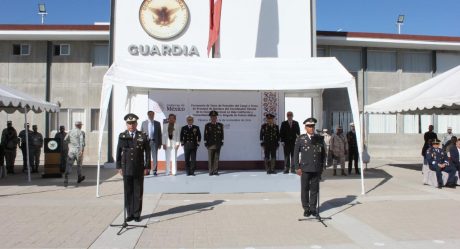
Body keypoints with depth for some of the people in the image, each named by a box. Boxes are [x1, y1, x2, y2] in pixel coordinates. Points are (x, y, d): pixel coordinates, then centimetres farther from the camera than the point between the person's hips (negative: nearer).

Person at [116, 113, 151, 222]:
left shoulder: (143, 136, 1)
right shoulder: (122, 136, 5)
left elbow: (147, 152, 2)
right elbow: (118, 152, 7)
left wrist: (147, 167, -2)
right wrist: (119, 167, 3)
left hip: (139, 169, -1)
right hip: (126, 169, 1)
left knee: (138, 192, 5)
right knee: (128, 192, 7)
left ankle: (137, 214, 15)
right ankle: (129, 214, 17)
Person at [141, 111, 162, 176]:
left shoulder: (157, 123, 7)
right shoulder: (144, 123, 8)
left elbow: (159, 134, 7)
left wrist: (160, 143, 2)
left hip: (154, 142, 0)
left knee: (155, 157, -1)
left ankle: (154, 170, 6)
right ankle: (147, 170, 16)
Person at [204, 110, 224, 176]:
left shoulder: (220, 125, 9)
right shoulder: (207, 125, 5)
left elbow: (222, 134, 11)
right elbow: (205, 135, 4)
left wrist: (222, 141, 5)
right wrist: (206, 143, -1)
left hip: (218, 145, 1)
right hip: (210, 145, -1)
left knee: (216, 158, 2)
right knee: (210, 158, 0)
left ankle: (215, 171, 8)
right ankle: (211, 171, 5)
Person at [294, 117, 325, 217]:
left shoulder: (320, 139, 8)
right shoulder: (300, 139, 0)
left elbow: (323, 153, 13)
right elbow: (296, 154, 1)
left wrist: (322, 166, 8)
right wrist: (297, 167, -4)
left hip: (317, 169, 2)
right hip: (305, 169, -2)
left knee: (314, 189, 7)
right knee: (305, 189, 4)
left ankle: (313, 208, 18)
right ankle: (306, 209, 15)